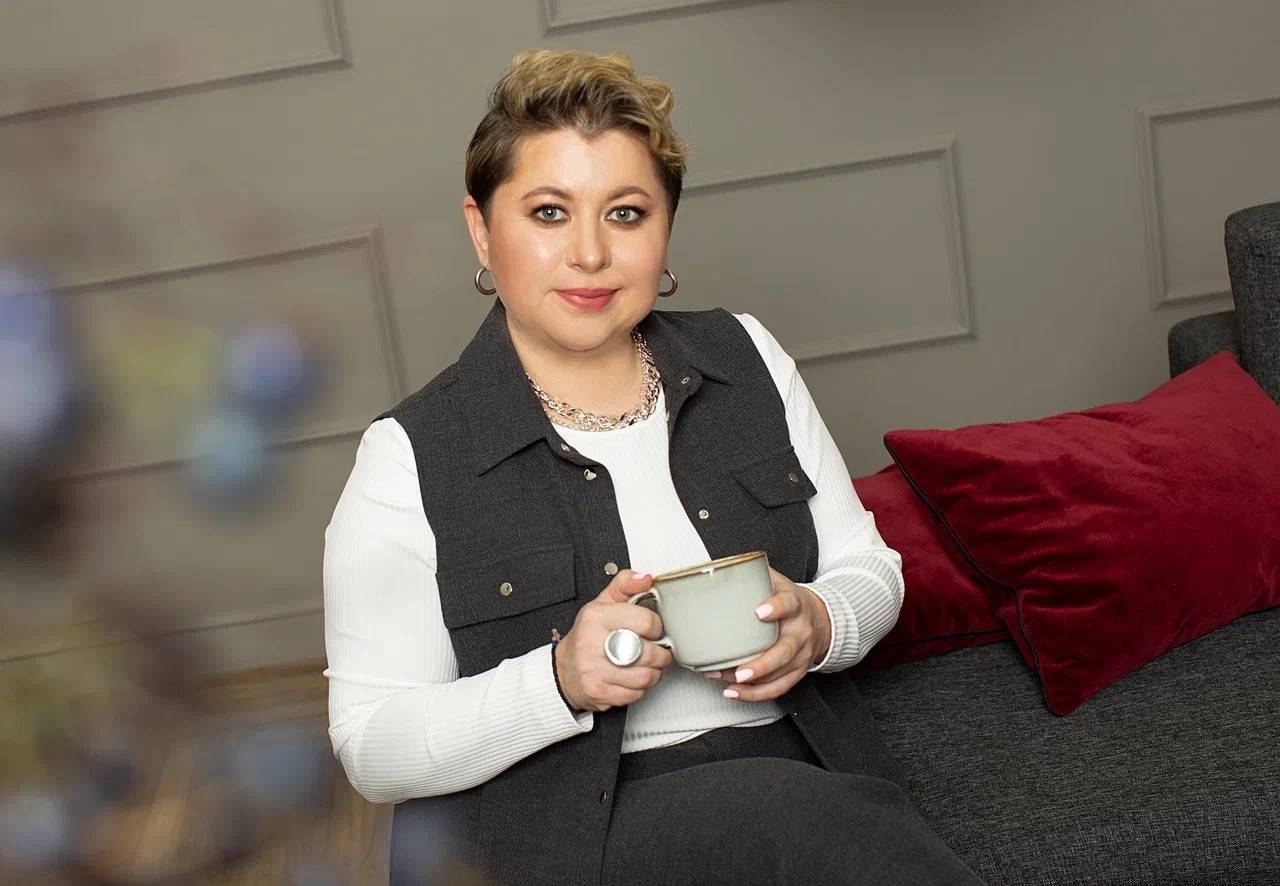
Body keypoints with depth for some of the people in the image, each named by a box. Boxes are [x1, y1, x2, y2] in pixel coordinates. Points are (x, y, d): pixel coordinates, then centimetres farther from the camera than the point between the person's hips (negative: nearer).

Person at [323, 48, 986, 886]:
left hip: (799, 773, 5)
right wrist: (559, 683, -22)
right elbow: (372, 748, -6)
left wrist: (820, 626, -11)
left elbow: (869, 567, 13)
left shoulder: (745, 358, 7)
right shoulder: (410, 456, -6)